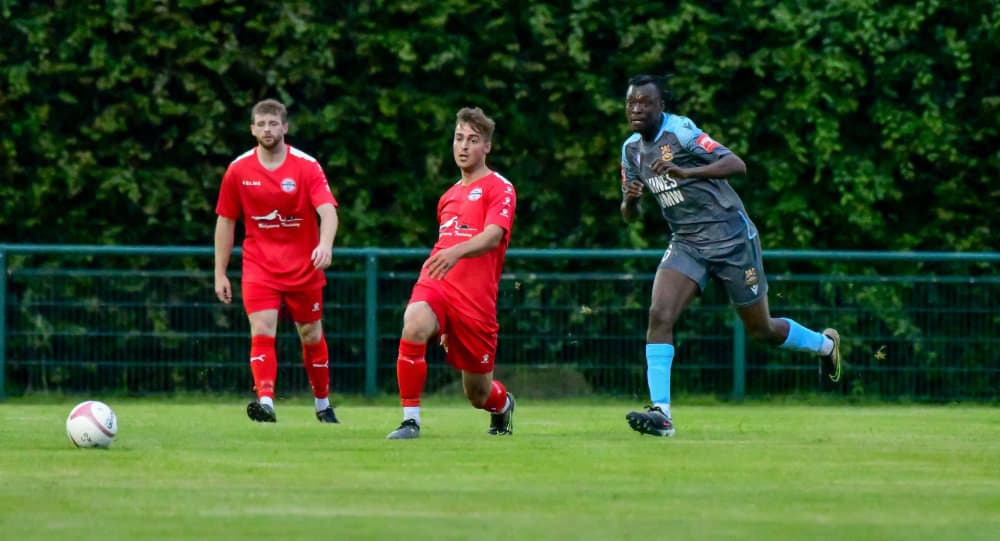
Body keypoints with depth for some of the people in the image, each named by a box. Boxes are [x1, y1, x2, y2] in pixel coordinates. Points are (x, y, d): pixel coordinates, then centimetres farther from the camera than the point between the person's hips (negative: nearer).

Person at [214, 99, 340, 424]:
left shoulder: (306, 167, -8)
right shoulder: (239, 170, -1)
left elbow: (328, 211, -20)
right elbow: (226, 221, 7)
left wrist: (325, 245, -41)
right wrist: (220, 273, 5)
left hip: (303, 268, 0)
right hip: (259, 266, 0)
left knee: (311, 336, 11)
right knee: (262, 331, -18)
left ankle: (323, 405, 28)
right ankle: (266, 402, -30)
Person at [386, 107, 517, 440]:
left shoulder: (499, 188, 0)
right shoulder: (449, 196, 21)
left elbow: (492, 237, -17)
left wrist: (456, 251, -36)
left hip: (475, 297, -4)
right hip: (435, 286, 4)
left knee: (479, 394, 5)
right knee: (414, 326, -33)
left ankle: (503, 404, 44)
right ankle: (410, 420, -28)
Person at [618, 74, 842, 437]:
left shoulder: (680, 131, -16)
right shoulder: (631, 149, 6)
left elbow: (737, 165, -25)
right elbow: (629, 215, 13)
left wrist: (684, 172, -37)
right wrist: (630, 200, -12)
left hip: (731, 239, -6)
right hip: (686, 244, 6)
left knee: (760, 329, 8)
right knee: (659, 315, -18)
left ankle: (825, 344, 38)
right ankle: (661, 413, -20)